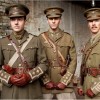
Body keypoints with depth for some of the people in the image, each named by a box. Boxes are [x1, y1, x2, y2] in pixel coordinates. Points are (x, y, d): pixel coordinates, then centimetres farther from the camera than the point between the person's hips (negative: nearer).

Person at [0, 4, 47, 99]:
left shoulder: (35, 40, 1)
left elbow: (43, 63, 0)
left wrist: (29, 76, -13)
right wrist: (9, 78, -12)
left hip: (31, 89, 0)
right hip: (9, 89, 1)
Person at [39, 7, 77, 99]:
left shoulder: (68, 38, 4)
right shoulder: (41, 38, 3)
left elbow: (73, 60, 0)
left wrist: (64, 81, -6)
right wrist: (46, 81, -7)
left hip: (64, 84, 0)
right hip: (45, 84, 0)